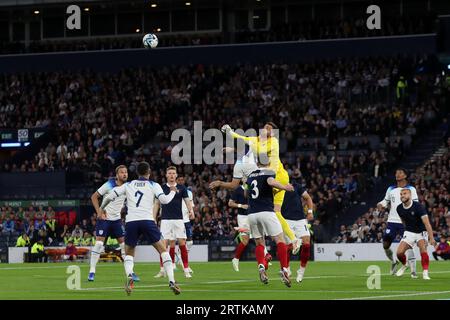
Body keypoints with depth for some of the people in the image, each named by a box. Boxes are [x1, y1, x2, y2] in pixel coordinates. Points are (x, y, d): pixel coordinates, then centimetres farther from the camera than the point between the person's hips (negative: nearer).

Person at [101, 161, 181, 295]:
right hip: (147, 221, -2)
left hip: (130, 222, 2)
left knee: (129, 253, 19)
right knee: (163, 250, 10)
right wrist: (173, 192, 16)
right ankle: (171, 282, -3)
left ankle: (129, 276, -13)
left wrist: (102, 209, 32)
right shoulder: (153, 185, 10)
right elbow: (164, 200, -4)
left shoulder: (128, 185, 17)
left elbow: (109, 197, 14)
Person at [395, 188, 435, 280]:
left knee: (423, 249, -30)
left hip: (421, 232, -4)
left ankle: (425, 273, -22)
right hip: (409, 232, 4)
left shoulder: (418, 206, -23)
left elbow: (427, 223, -27)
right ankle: (404, 265, 22)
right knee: (399, 252, -12)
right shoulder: (399, 208, -6)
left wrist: (431, 238, -32)